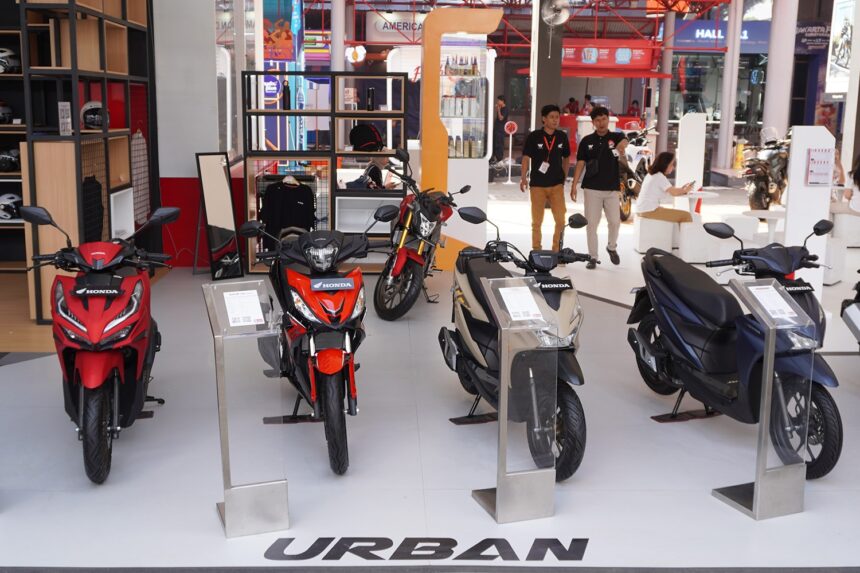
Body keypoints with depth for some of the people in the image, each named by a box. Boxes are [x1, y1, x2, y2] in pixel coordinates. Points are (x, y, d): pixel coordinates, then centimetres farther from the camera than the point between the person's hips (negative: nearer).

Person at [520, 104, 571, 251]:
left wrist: (563, 177, 12)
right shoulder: (534, 136, -7)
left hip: (556, 185, 2)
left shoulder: (562, 136, 2)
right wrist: (523, 178, -13)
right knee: (537, 222, 7)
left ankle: (557, 250, 14)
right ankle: (536, 251, 18)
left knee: (560, 221, -2)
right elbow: (526, 157, -4)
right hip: (537, 185, -2)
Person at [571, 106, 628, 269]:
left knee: (615, 221, -1)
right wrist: (574, 185, -5)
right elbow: (580, 163, 2)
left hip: (612, 188, 0)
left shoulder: (616, 137, 3)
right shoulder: (587, 141, 4)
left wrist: (621, 146, -44)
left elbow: (624, 141, -20)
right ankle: (593, 257, 10)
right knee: (591, 223, 1)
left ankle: (612, 247, 27)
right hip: (592, 188, 0)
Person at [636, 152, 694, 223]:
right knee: (686, 216, -10)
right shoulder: (660, 177, -13)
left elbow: (670, 189, 21)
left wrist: (682, 189, 9)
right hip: (650, 211, -11)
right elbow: (674, 193, -16)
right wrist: (685, 190, 2)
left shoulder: (651, 175, 16)